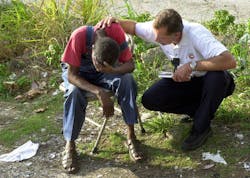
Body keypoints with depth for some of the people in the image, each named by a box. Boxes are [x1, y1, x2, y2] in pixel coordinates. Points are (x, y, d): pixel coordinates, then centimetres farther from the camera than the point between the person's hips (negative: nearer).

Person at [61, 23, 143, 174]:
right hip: (78, 72, -2)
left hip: (107, 70, 2)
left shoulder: (116, 32, -31)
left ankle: (131, 136, -16)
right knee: (74, 92, -34)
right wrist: (99, 92, -43)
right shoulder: (79, 36, -37)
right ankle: (70, 146, -18)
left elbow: (130, 64, -23)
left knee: (127, 80, -27)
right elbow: (72, 75, -31)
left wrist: (113, 70, -46)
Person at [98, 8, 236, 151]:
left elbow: (230, 61, -44)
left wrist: (192, 65, -42)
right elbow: (134, 27, 3)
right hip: (185, 81, 5)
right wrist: (116, 21, -18)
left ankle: (201, 128, -18)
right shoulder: (158, 29, -18)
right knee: (149, 100, -16)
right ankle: (200, 110, 0)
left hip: (209, 81, -4)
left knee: (217, 77, -40)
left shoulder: (197, 35, -34)